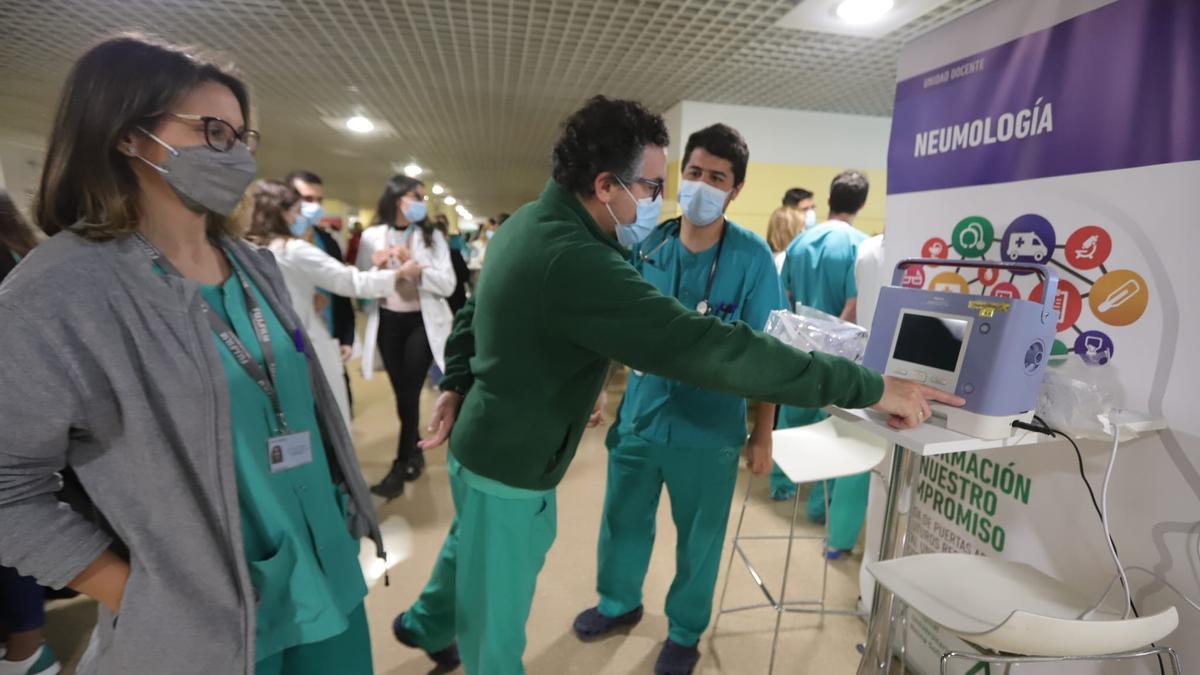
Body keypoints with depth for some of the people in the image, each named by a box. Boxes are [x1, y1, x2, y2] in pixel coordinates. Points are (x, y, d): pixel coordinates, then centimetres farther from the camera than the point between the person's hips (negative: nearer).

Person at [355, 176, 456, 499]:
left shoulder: (431, 236, -2)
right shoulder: (371, 236, 1)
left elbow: (448, 285, -10)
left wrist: (417, 268, -23)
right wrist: (381, 269, -17)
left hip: (422, 322, -2)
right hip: (387, 322, 3)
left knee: (410, 392, -4)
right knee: (401, 392, 13)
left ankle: (401, 466, 10)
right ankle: (415, 452, 33)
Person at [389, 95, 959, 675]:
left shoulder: (528, 223, -1)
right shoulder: (574, 261, -35)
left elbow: (475, 310, 10)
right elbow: (711, 348, -39)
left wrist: (457, 384, 16)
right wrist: (867, 387, -32)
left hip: (485, 441, 10)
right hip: (510, 465, -10)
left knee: (472, 548, 34)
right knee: (497, 614, 15)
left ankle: (427, 624, 62)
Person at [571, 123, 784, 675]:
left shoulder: (752, 257, -12)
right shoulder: (645, 245, -4)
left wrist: (762, 434, -6)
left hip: (709, 429, -3)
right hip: (639, 416, 3)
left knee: (698, 538, 17)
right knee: (622, 521, 21)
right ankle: (619, 602, 50)